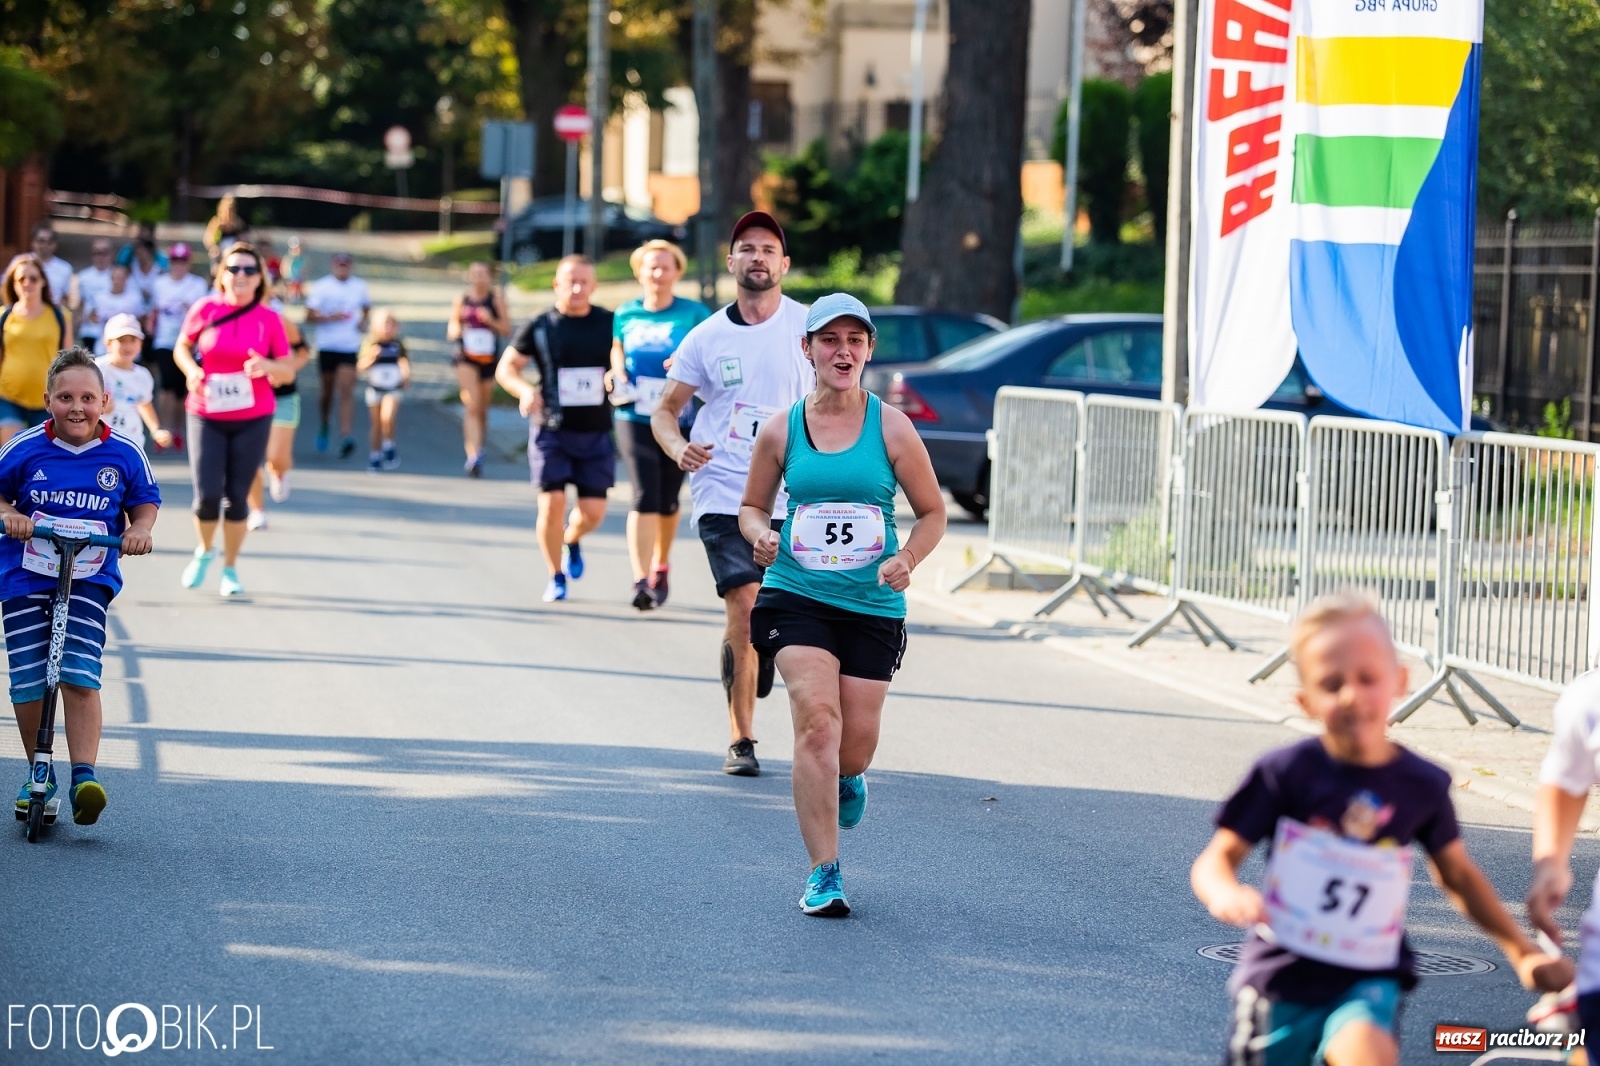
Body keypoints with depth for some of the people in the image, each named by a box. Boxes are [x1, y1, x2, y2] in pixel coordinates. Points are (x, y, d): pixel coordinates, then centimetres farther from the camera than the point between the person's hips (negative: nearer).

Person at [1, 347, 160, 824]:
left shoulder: (124, 455, -3)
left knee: (80, 675, -16)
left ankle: (83, 776, -17)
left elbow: (145, 500, 13)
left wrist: (139, 529, -7)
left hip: (90, 577, -1)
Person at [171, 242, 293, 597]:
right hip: (206, 417, 0)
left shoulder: (269, 319, -3)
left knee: (237, 496, 3)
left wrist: (268, 366, -20)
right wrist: (191, 369, -12)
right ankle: (204, 551, 24)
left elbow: (287, 369, 2)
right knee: (207, 496, -7)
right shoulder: (205, 309, -5)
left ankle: (230, 568, 22)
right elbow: (182, 347, 9)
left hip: (253, 419, 1)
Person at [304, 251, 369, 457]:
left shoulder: (359, 286, 6)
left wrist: (363, 322, 4)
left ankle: (346, 436, -20)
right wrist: (329, 318, -20)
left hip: (350, 347, 0)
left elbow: (366, 307, 24)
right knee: (328, 391, 12)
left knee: (346, 391, -12)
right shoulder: (321, 286, -3)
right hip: (327, 346, 0)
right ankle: (324, 425, 39)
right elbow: (309, 316, -4)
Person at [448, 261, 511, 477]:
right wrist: (457, 331, -13)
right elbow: (451, 331, 11)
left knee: (482, 409, 12)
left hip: (489, 359, 1)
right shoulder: (461, 300, 5)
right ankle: (473, 456, -24)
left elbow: (507, 329, -1)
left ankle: (478, 453, 32)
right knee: (471, 406, -16)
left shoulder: (496, 300, 1)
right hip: (466, 358, -1)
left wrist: (491, 321, -19)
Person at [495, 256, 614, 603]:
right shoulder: (541, 326, -2)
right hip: (551, 430, -1)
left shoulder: (609, 324, 1)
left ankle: (572, 540, 36)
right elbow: (506, 368, 3)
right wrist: (525, 390, -17)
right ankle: (556, 578, 11)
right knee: (552, 503, -9)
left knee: (593, 512, -1)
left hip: (596, 433, 1)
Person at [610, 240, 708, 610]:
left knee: (668, 501, 12)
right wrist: (618, 375, -2)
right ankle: (641, 580, -20)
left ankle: (661, 566, 37)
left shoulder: (694, 313, 1)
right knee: (644, 498, -14)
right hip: (635, 417, 0)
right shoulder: (625, 314, 8)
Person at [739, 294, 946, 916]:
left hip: (873, 605, 1)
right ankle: (823, 873, -13)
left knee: (854, 746, 3)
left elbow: (933, 514, 6)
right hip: (796, 595, -1)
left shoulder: (891, 429, -1)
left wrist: (907, 560, -13)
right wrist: (760, 534, -8)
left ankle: (847, 779, 44)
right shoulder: (781, 431, 2)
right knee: (817, 720, -19)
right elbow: (751, 506, 14)